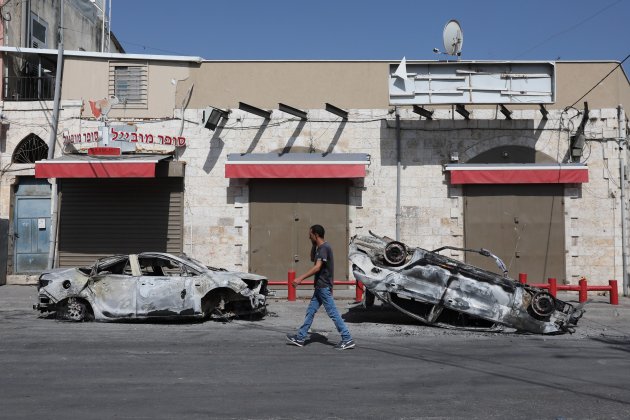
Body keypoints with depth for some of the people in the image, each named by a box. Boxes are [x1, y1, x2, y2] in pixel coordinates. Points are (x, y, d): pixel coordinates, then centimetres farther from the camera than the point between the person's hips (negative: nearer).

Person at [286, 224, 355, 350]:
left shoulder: (324, 248, -17)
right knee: (310, 311, 12)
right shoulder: (320, 247, 13)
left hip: (324, 287, -10)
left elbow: (317, 267, -27)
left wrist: (301, 278, -30)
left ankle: (348, 340, -2)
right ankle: (300, 338, 19)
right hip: (320, 286, 10)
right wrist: (314, 245, 13)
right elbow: (312, 258, 29)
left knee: (333, 313, -6)